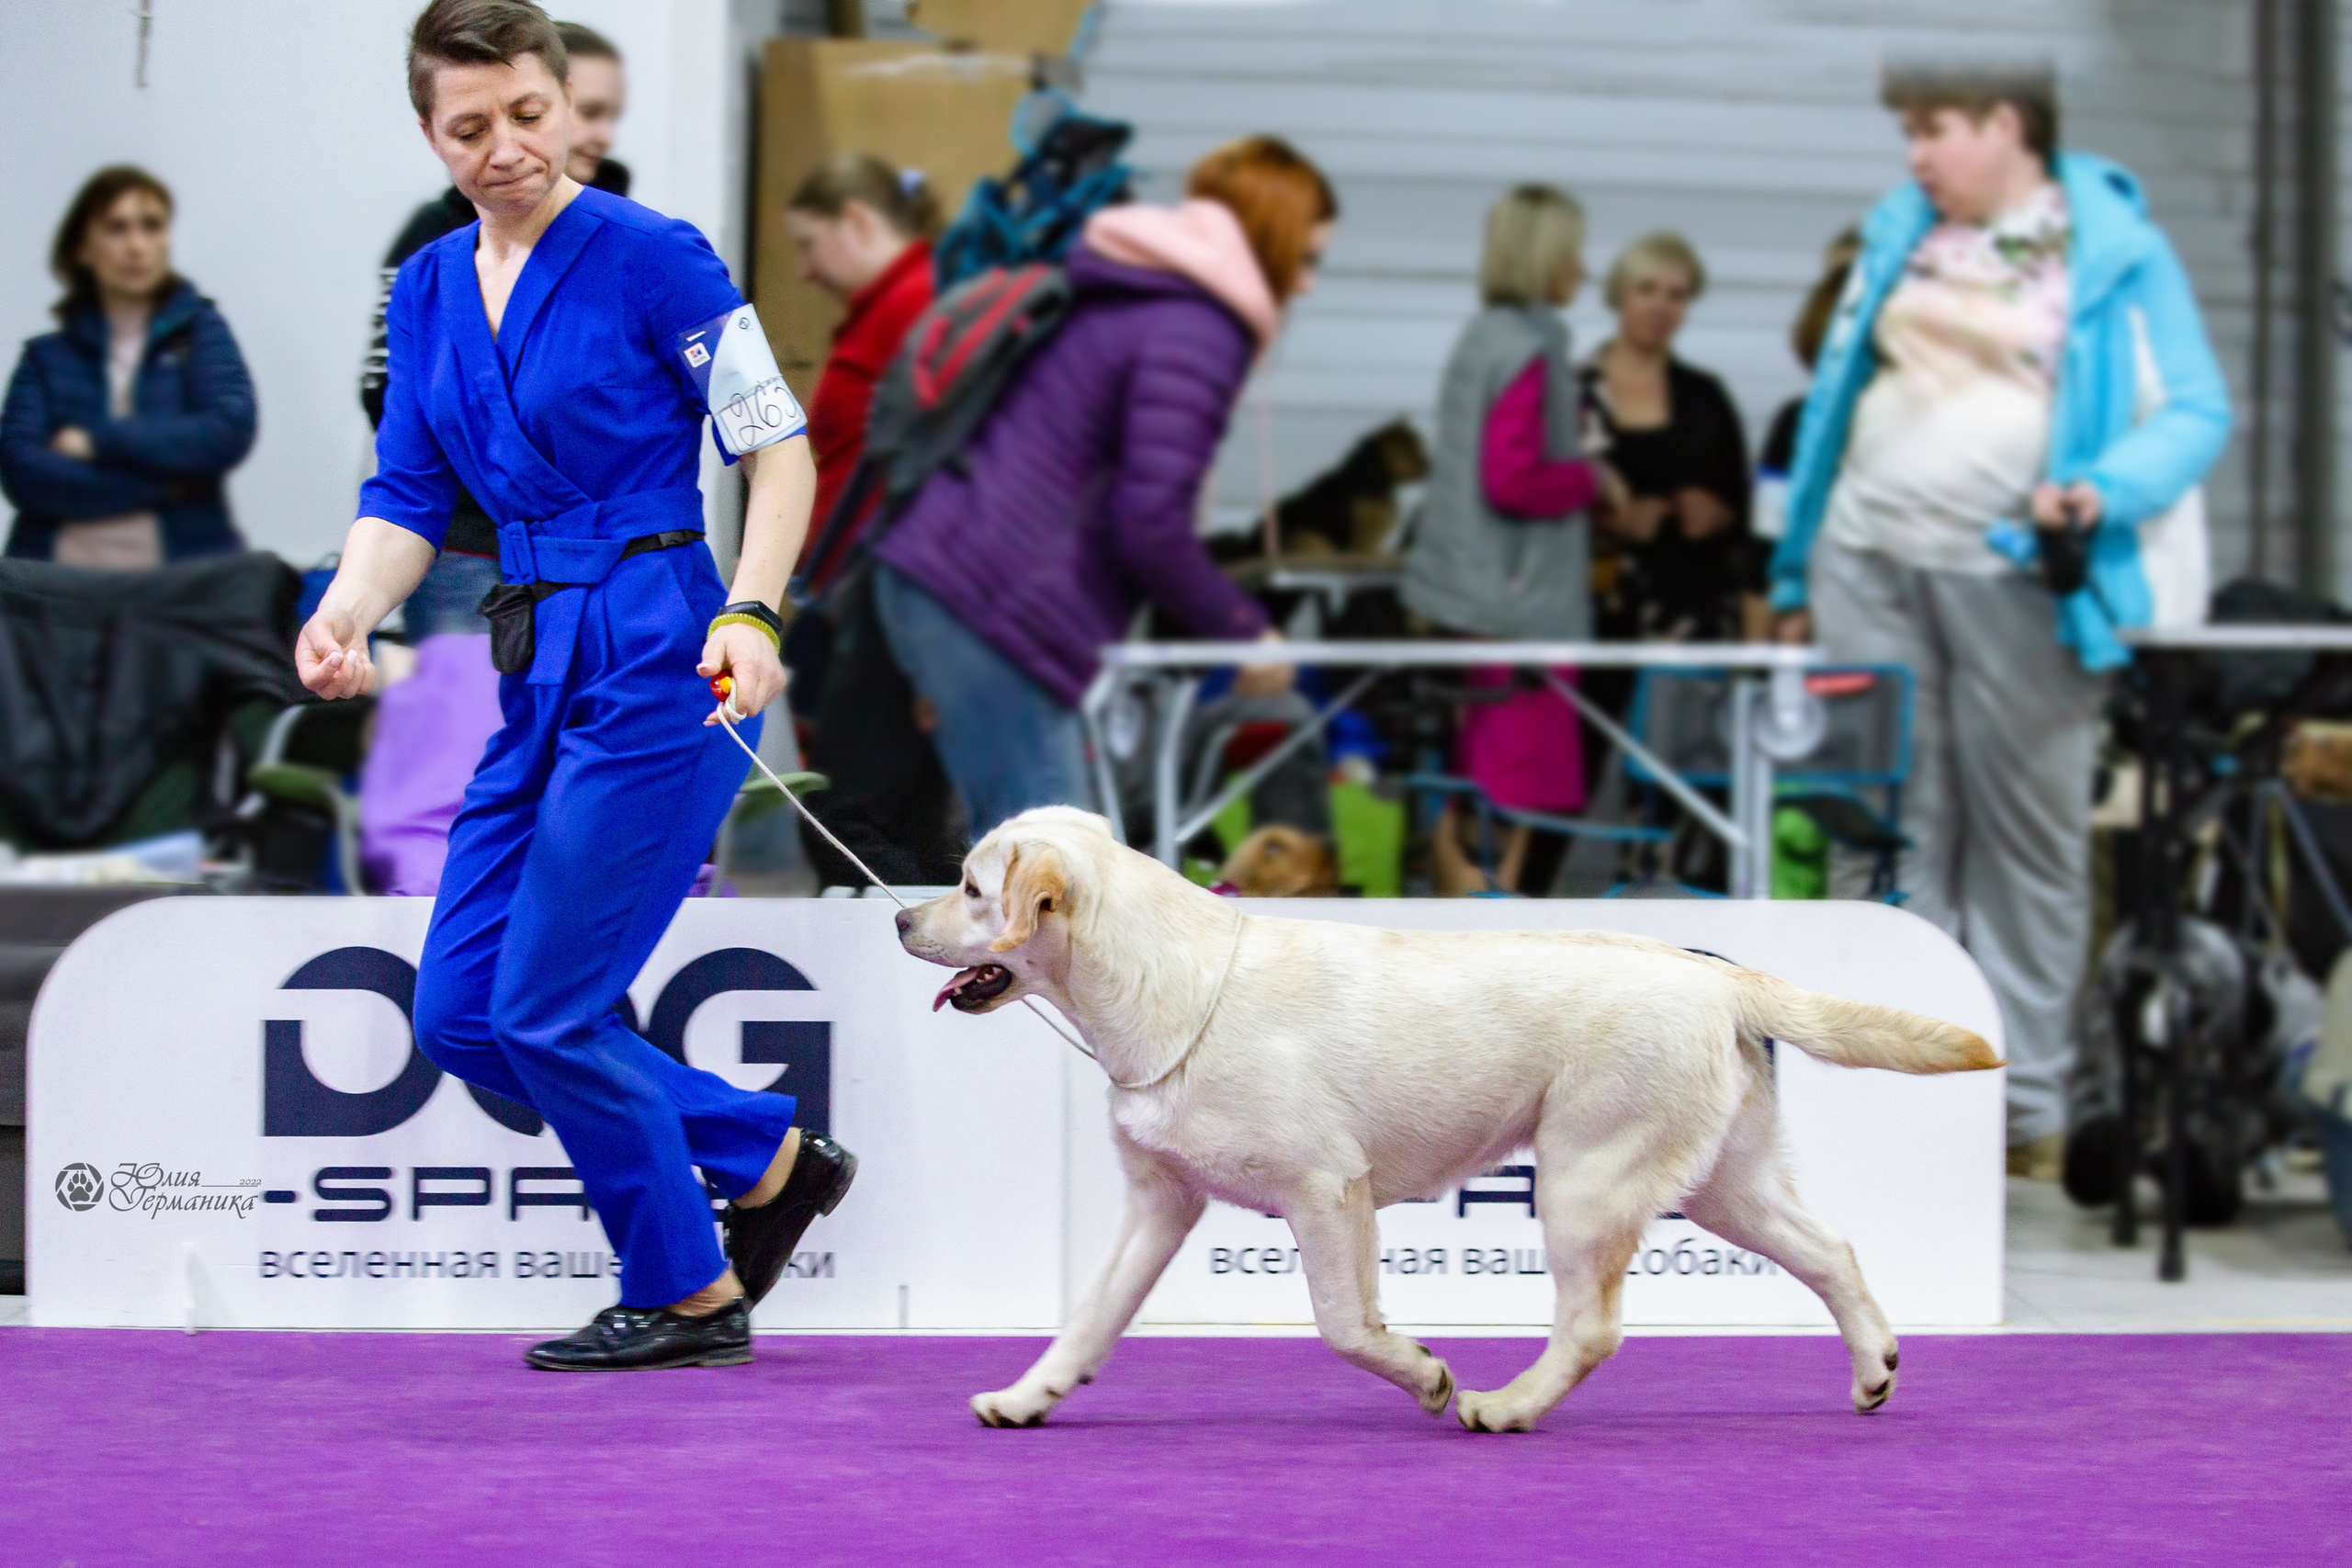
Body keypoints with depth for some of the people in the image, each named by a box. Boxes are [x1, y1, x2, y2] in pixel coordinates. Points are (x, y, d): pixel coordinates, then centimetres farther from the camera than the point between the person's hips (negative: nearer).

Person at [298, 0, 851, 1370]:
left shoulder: (652, 258, -8)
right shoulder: (427, 293, 11)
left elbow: (779, 445, -7)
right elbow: (409, 499, 12)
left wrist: (751, 613, -22)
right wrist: (348, 613, -8)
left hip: (658, 662, -8)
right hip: (539, 678, 8)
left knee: (546, 1009, -7)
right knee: (461, 1013, 5)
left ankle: (687, 1297, 13)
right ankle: (772, 1159, 21)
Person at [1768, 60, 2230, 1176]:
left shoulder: (2116, 249, -1)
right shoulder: (1900, 232, 13)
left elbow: (2196, 410, -3)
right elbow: (1837, 393, 17)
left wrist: (2105, 492, -21)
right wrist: (1796, 572, 15)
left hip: (2014, 576, -4)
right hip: (1871, 567, 4)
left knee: (2029, 841, 1)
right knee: (1890, 832, 3)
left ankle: (2027, 1103, 7)